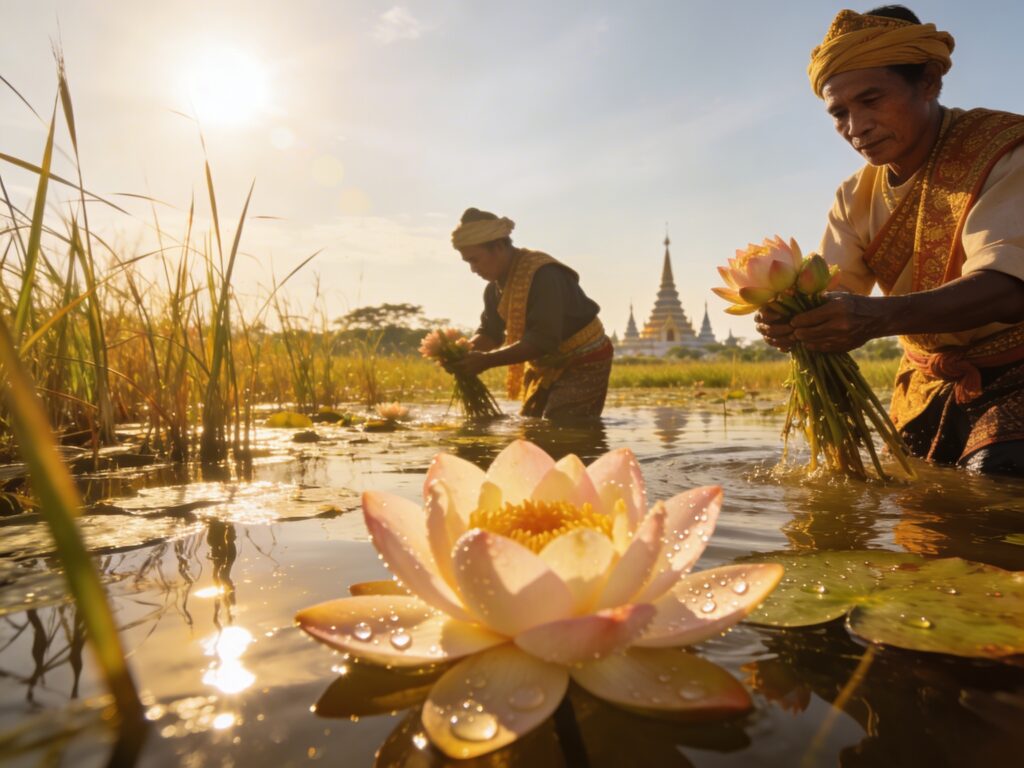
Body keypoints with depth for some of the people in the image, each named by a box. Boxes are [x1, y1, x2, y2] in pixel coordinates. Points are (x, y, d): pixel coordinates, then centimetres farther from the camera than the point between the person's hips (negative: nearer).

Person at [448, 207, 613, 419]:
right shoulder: (496, 286, 1)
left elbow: (543, 340, -32)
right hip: (547, 366, 9)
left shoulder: (543, 275, -27)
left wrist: (487, 360, -34)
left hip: (583, 364, -9)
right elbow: (490, 332, 4)